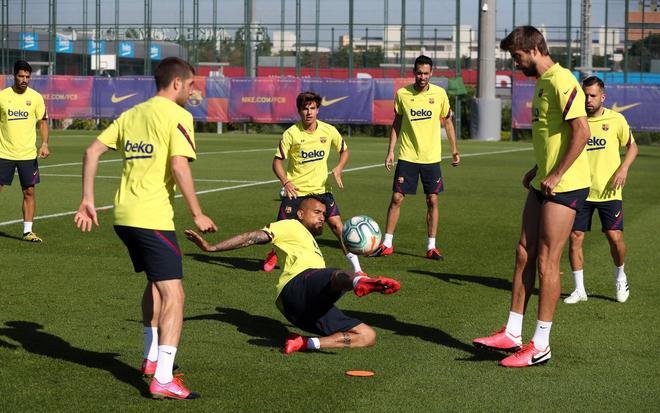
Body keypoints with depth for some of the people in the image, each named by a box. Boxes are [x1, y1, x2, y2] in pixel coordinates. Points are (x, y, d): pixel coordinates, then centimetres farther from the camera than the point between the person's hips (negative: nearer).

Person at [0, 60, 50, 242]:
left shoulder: (35, 97, 1)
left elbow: (43, 122, 7)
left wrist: (45, 144, -7)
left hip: (28, 153, 1)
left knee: (29, 191, 2)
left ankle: (27, 231, 11)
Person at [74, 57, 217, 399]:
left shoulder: (132, 114, 16)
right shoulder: (178, 115, -6)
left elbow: (92, 151, 13)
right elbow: (179, 166, -18)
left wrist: (88, 200, 14)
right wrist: (197, 214, -12)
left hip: (123, 216, 8)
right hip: (153, 217, -8)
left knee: (154, 283, 27)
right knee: (173, 294, -6)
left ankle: (151, 358, 36)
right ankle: (162, 380, -12)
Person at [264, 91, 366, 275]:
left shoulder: (328, 131, -4)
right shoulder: (291, 134, -11)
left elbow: (344, 150, 13)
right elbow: (277, 160, -5)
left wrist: (339, 168, -6)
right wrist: (285, 182, -20)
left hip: (321, 189, 1)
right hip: (295, 190, -1)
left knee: (336, 223, -13)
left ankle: (355, 265, -7)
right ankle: (273, 255, 33)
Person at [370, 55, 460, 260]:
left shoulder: (439, 93, -2)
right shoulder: (402, 94, -2)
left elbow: (447, 121, 10)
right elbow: (396, 123, 8)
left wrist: (454, 150, 10)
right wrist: (390, 151, 2)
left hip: (431, 157, 0)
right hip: (407, 156, 0)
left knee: (432, 201, 2)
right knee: (396, 198, -2)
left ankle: (431, 247, 11)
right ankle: (387, 245, 7)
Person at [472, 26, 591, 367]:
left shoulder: (561, 82, -17)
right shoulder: (541, 82, 15)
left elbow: (581, 132, -22)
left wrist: (556, 175, -21)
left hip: (565, 186, -10)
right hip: (542, 184, 10)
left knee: (546, 262, -5)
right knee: (524, 254, 10)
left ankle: (540, 346, 3)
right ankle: (512, 334, 16)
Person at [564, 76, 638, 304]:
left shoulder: (616, 120, -3)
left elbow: (632, 146, 7)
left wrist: (624, 168, -10)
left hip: (609, 191, -2)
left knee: (615, 237, -4)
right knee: (575, 238, -3)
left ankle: (620, 277, 26)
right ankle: (579, 290, 10)